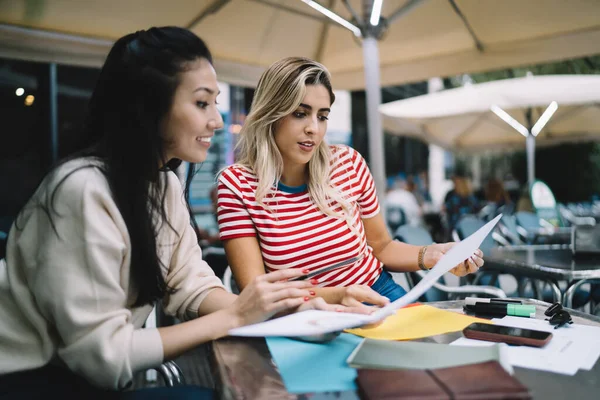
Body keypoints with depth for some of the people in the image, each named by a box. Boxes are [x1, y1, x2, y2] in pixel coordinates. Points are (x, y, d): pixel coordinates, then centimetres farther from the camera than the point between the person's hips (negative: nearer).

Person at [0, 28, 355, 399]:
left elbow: (190, 285, -2)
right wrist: (234, 316, -25)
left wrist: (277, 306, -18)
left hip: (91, 368, 8)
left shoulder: (166, 183, 0)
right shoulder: (84, 190, -28)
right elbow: (102, 354, -26)